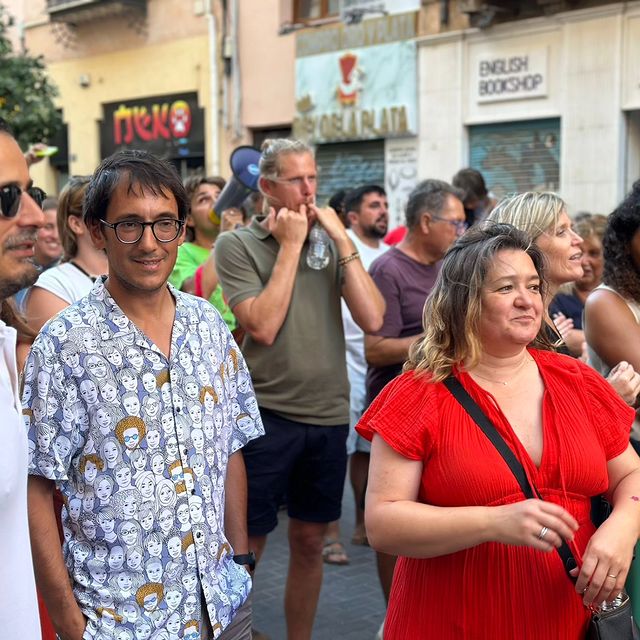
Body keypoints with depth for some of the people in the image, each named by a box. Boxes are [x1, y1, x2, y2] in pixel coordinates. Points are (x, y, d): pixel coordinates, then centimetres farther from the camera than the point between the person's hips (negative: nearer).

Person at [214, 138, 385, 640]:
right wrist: (290, 244, -14)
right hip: (265, 414, -4)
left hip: (329, 414, 4)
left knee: (309, 541, 16)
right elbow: (263, 326, -18)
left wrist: (342, 239, -9)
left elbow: (372, 319, -7)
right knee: (247, 544, 6)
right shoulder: (238, 245, -5)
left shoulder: (330, 240, 4)